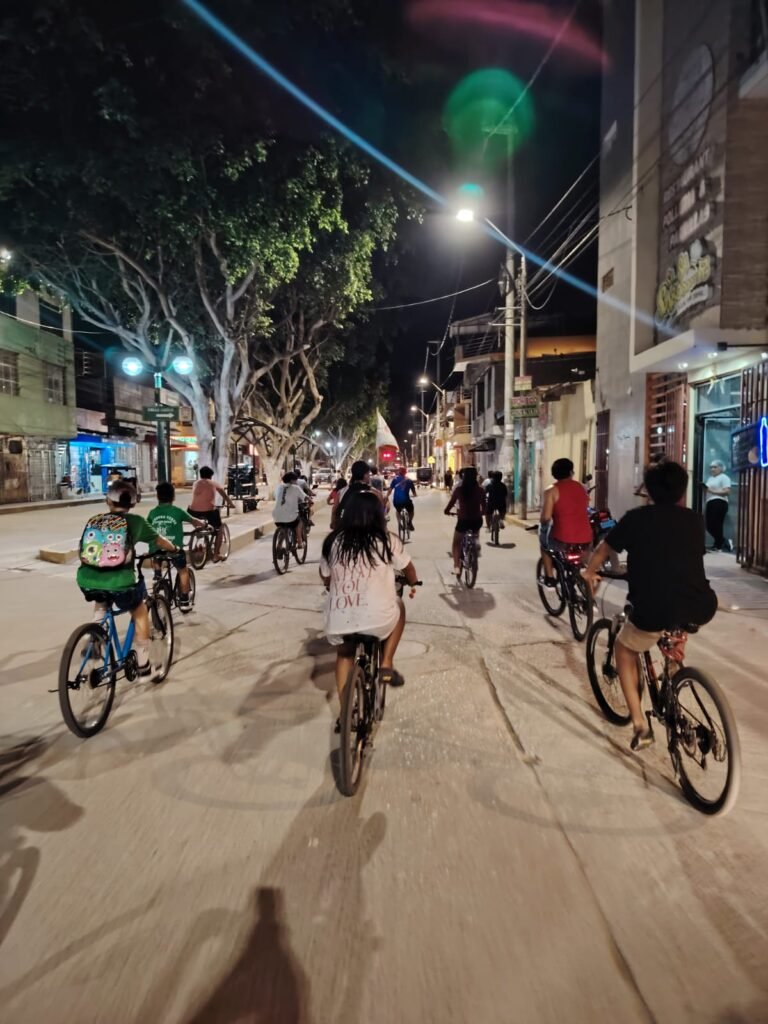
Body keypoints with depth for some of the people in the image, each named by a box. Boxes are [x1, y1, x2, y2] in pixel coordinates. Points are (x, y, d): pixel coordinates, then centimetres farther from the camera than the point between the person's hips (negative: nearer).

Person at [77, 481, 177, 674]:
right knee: (140, 611, 25)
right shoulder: (134, 521, 10)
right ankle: (143, 663, 27)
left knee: (101, 603, 39)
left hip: (86, 581, 4)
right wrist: (174, 548, 45)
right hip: (119, 583, -3)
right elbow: (159, 542, 24)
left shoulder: (93, 521, 18)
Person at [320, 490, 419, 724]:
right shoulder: (387, 541, -3)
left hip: (338, 622, 3)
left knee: (344, 653, 33)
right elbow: (408, 571, 13)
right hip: (377, 619, -2)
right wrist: (413, 585, 36)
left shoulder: (333, 541, 3)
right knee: (398, 608, 31)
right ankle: (386, 666, 23)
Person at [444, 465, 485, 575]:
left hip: (463, 521, -2)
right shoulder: (480, 490, -3)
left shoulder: (459, 489, -7)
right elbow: (484, 508, 3)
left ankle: (456, 566, 2)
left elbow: (451, 503, -3)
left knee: (456, 543, 16)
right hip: (477, 521, 2)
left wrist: (447, 511, 17)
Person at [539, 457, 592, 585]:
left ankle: (549, 577, 23)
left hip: (562, 539, -4)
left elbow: (546, 517, -10)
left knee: (544, 540, 28)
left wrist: (541, 523, 12)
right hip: (585, 539, 4)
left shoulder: (552, 490, -3)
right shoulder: (581, 487, 12)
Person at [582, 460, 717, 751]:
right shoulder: (694, 520, 15)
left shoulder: (635, 518, 7)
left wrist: (590, 572, 39)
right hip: (702, 609, 3)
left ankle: (640, 726, 17)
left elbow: (603, 550, 18)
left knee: (624, 649, 24)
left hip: (655, 612, -3)